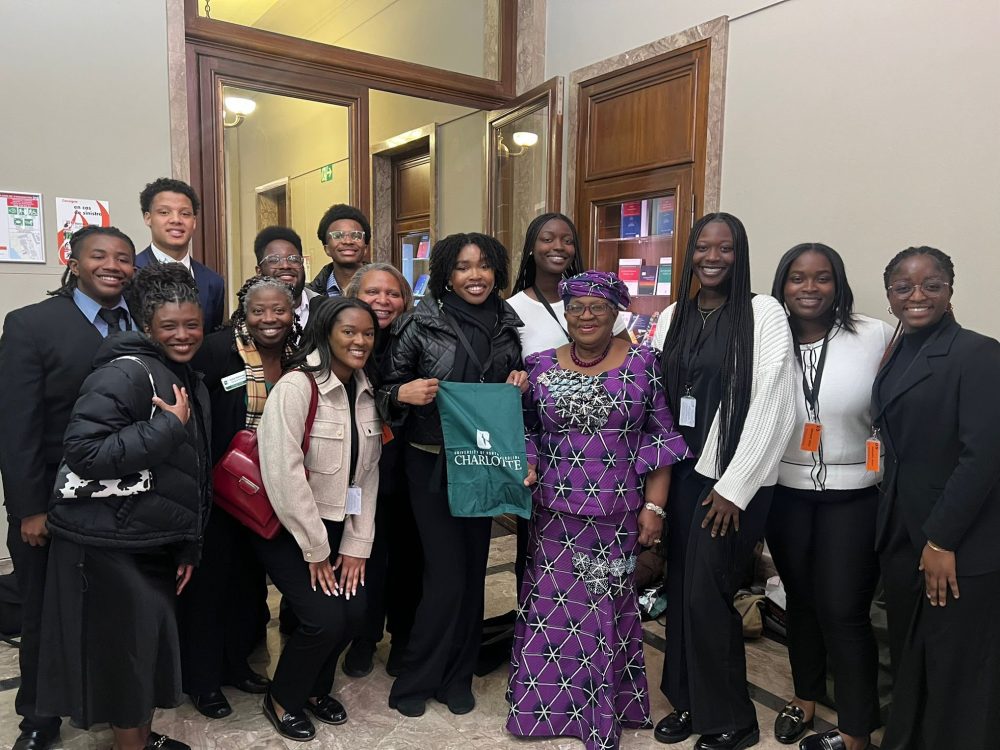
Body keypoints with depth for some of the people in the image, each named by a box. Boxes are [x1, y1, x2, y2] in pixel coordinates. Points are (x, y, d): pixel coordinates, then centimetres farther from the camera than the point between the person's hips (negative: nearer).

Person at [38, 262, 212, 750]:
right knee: (125, 650, 4)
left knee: (151, 644, 18)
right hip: (108, 545, -8)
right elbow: (83, 453, -27)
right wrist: (168, 427, -25)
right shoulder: (124, 373, -17)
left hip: (156, 543, 8)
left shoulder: (190, 382, 10)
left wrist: (189, 546, 14)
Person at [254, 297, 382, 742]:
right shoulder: (296, 386, -20)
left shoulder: (366, 393, 1)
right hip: (285, 526, -6)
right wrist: (315, 550, -17)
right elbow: (284, 473, -24)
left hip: (336, 524, 6)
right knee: (324, 618, -12)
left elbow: (368, 473, 2)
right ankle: (282, 699, 18)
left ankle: (315, 688, 28)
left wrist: (356, 544, -3)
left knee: (353, 612, -3)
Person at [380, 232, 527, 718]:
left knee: (473, 570, 11)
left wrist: (518, 387, -5)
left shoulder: (507, 325, 4)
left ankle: (457, 678, 29)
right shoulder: (421, 324, -9)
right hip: (432, 463, -4)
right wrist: (403, 393, -24)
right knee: (447, 573, -5)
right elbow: (388, 388, -4)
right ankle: (415, 679, 18)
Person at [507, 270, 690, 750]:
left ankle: (606, 708, 29)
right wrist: (525, 471, -7)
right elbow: (524, 432, 11)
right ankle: (548, 705, 28)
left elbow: (661, 438, -1)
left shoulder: (643, 363, -2)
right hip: (556, 512, 2)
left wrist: (654, 506, -3)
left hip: (619, 514, -1)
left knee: (608, 609, 8)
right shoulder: (539, 367, 3)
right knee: (553, 606, 7)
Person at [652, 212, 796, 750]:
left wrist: (734, 487, -13)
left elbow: (772, 405, -12)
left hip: (734, 478, -5)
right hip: (682, 471, 5)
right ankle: (687, 701, 29)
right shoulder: (674, 317, 9)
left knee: (706, 594, -2)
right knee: (679, 588, 10)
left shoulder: (763, 313, -7)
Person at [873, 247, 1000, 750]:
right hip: (902, 539, 6)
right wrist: (891, 531, 8)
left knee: (957, 675, 6)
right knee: (909, 665, 17)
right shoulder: (896, 358, 11)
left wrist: (941, 539, -17)